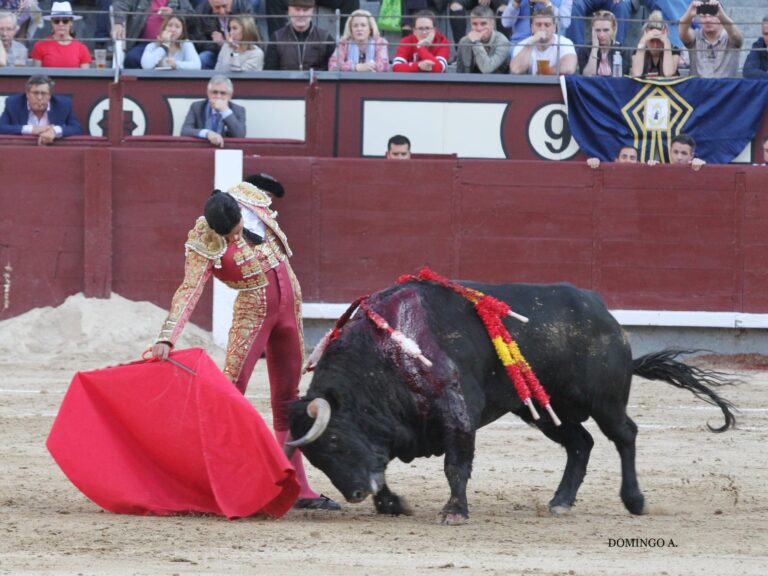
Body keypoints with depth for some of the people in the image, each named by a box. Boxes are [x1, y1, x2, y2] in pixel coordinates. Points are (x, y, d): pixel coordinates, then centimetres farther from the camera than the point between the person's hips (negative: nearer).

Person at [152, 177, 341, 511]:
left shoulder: (250, 196, -8)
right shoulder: (203, 245, -21)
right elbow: (189, 292, -29)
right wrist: (167, 337, -40)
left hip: (289, 301, 6)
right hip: (253, 310, -5)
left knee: (288, 399, 10)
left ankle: (297, 487, 14)